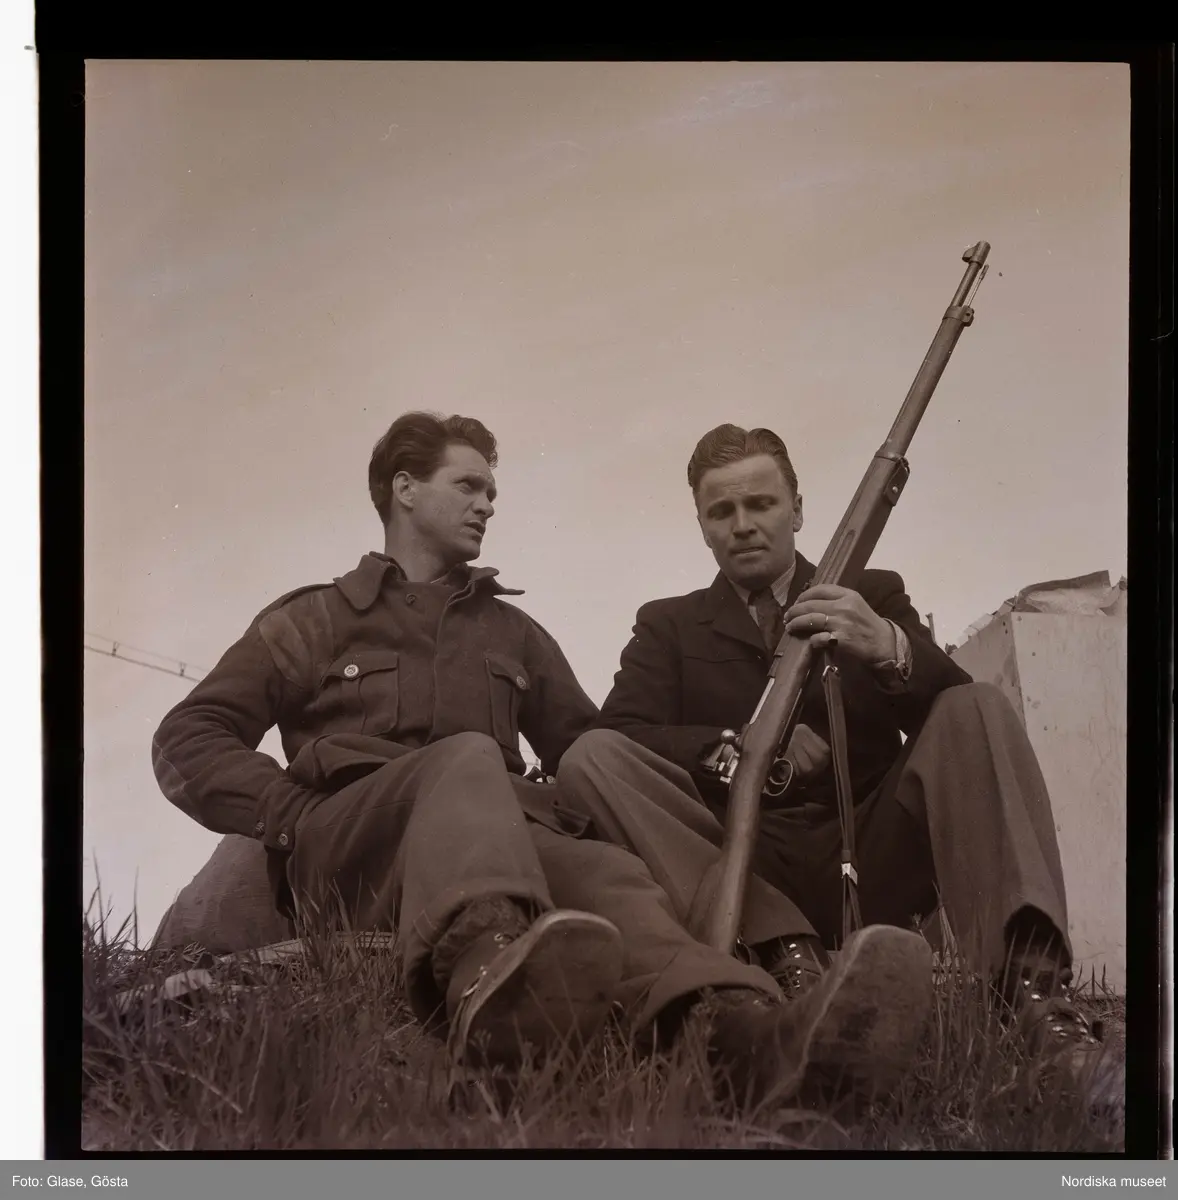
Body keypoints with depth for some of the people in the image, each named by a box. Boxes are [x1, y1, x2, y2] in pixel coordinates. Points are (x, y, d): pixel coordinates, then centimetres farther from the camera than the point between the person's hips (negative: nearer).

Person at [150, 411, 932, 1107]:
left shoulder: (511, 631, 27)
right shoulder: (315, 620, 18)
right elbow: (188, 741, 8)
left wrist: (565, 813, -2)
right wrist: (297, 815, -8)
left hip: (500, 846, 3)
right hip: (341, 862, -2)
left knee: (608, 875, -32)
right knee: (467, 757, -34)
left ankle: (753, 1034, -66)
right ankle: (490, 978, -68)